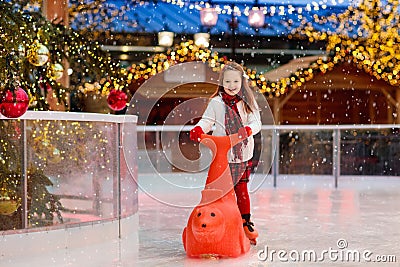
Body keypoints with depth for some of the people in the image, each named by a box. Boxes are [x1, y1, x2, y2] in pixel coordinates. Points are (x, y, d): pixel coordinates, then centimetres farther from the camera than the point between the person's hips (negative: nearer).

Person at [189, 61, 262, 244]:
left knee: (242, 190, 9)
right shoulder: (216, 103, 0)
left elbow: (256, 122, -1)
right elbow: (207, 120, -2)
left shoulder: (248, 102, 4)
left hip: (242, 155, 1)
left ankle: (246, 223, 23)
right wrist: (198, 129, -22)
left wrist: (248, 130, -22)